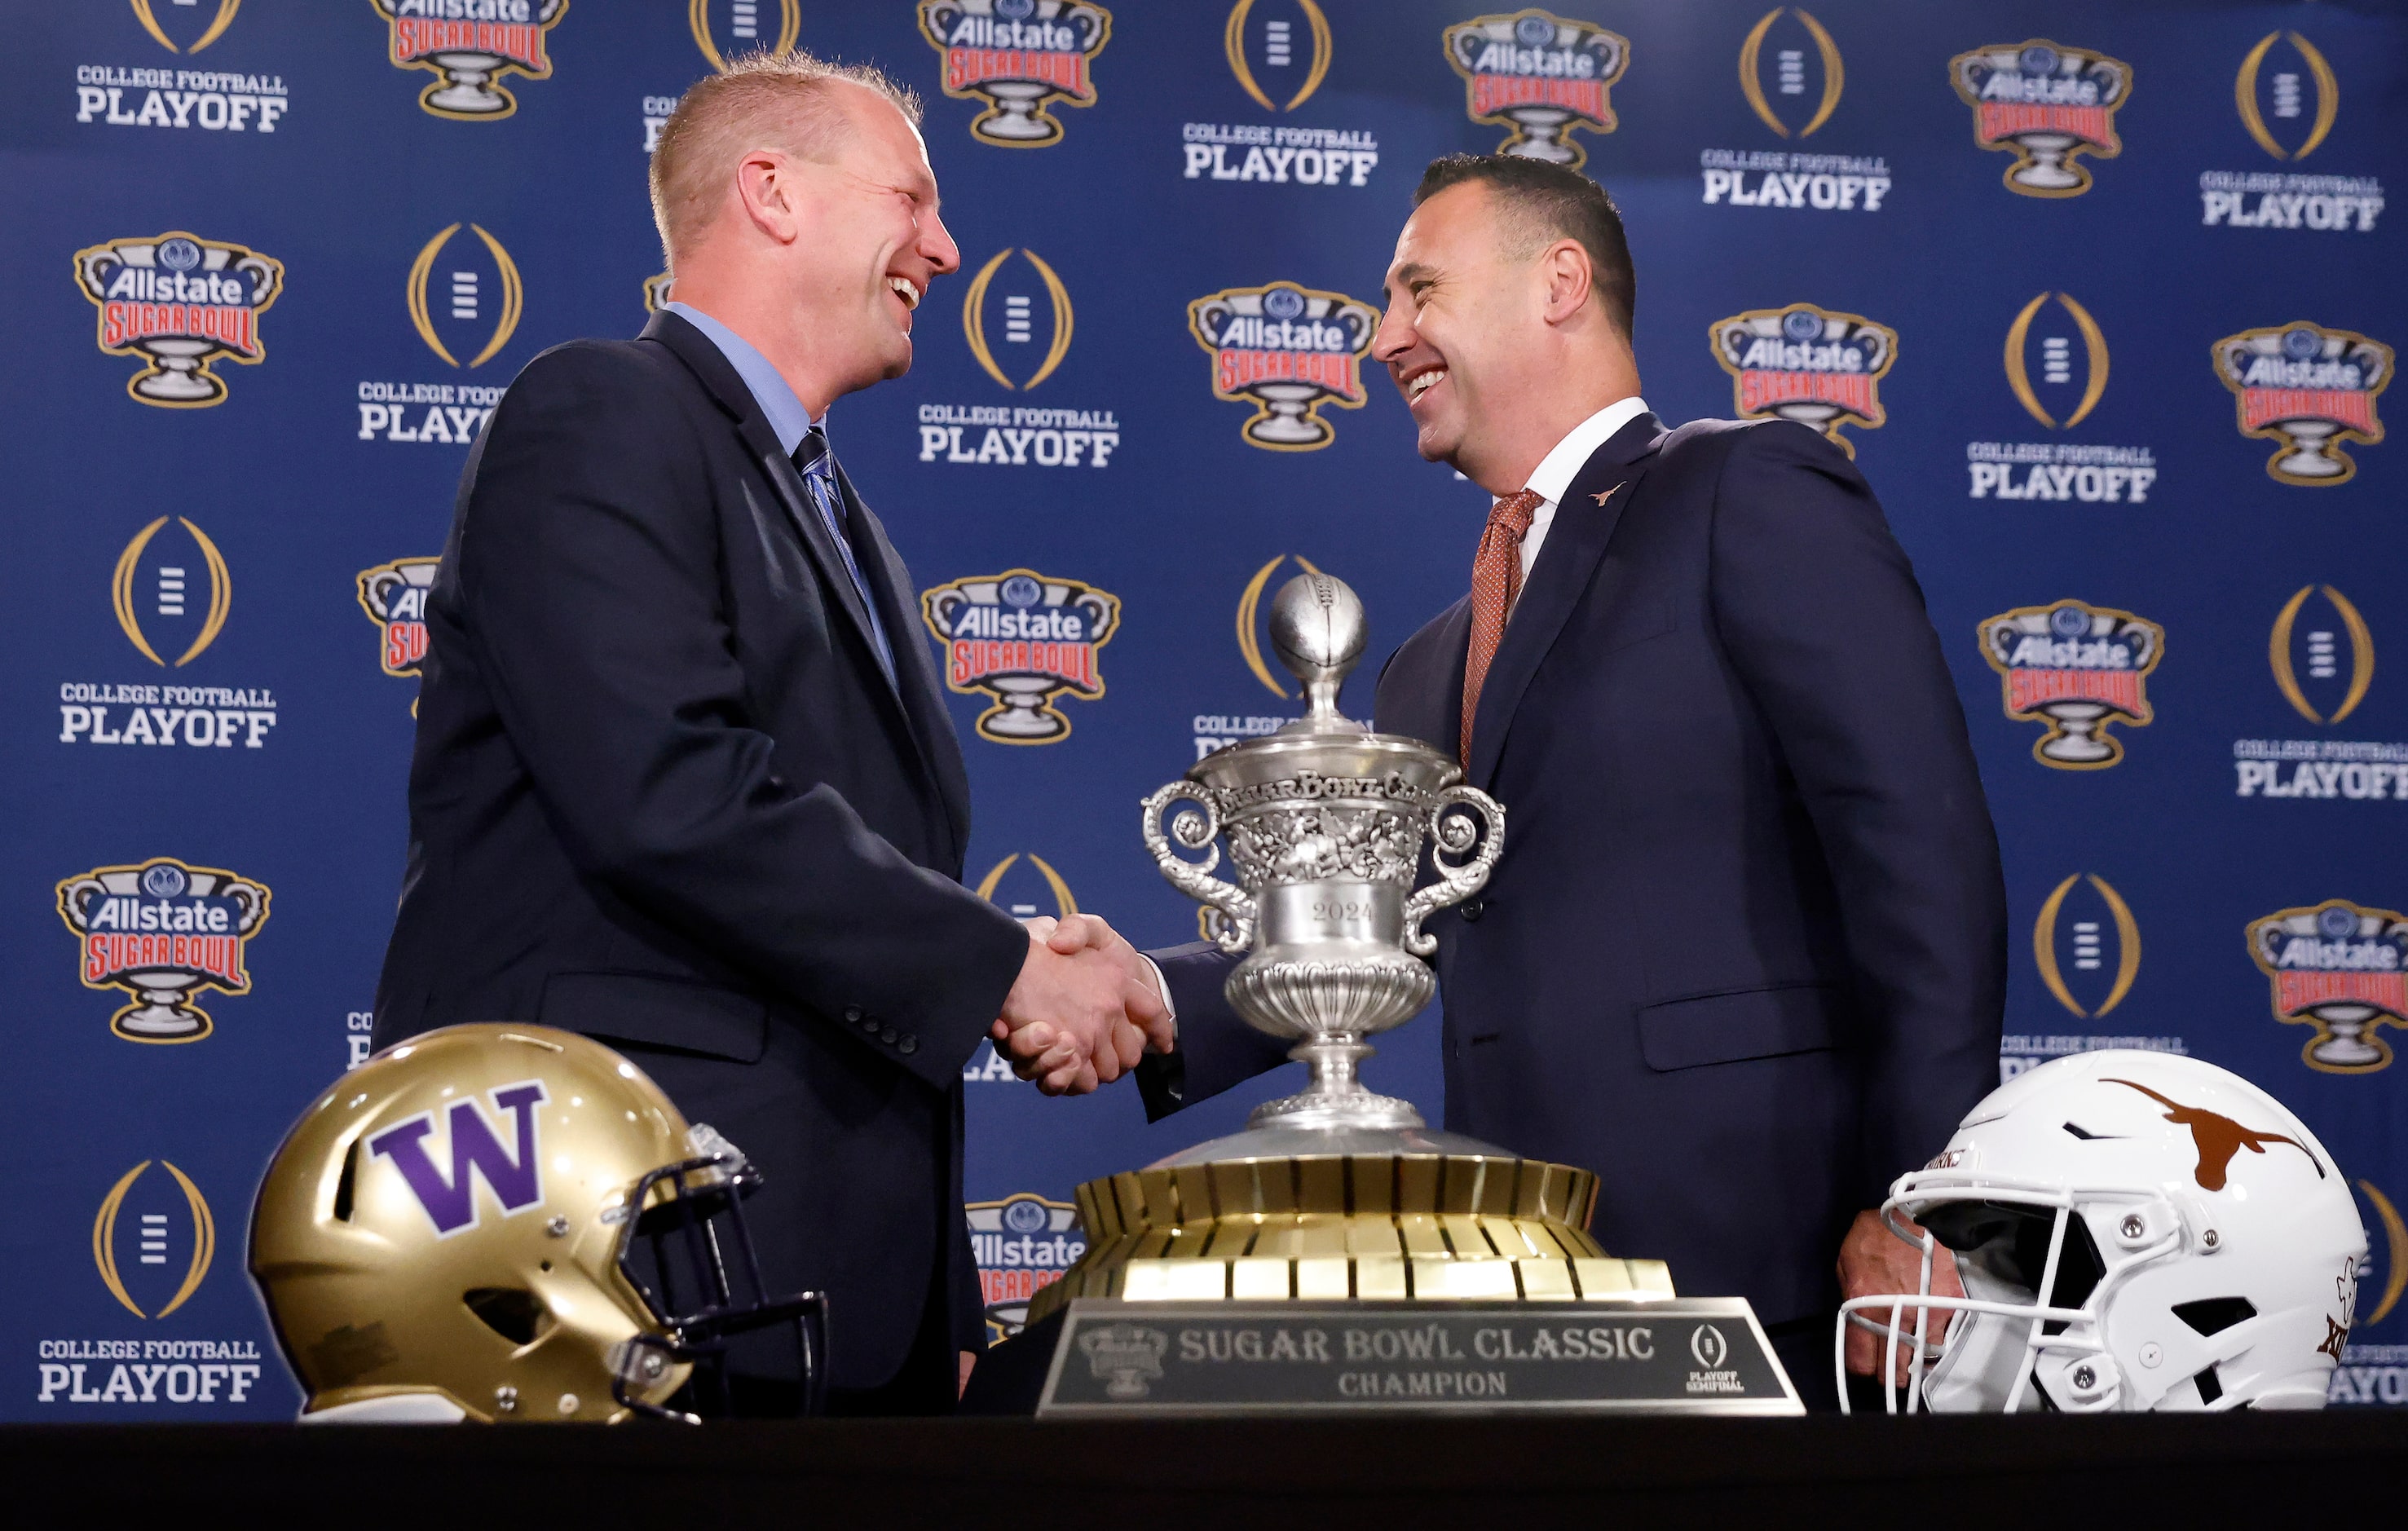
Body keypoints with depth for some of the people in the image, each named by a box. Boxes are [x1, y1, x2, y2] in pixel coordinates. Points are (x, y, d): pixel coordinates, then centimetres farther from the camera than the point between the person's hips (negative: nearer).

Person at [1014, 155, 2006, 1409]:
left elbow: (1922, 845, -10)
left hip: (1751, 1254, -7)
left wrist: (1920, 1200, -17)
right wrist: (1160, 1001, -5)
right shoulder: (1431, 669, 23)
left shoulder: (1752, 495, -1)